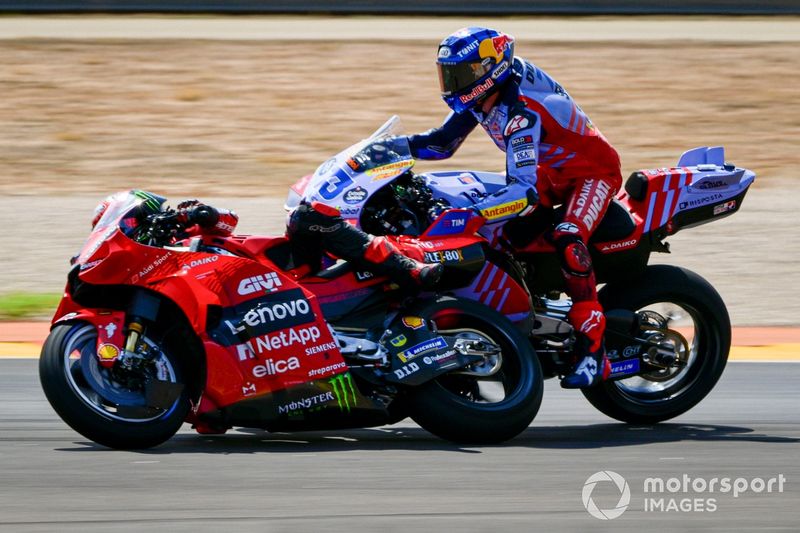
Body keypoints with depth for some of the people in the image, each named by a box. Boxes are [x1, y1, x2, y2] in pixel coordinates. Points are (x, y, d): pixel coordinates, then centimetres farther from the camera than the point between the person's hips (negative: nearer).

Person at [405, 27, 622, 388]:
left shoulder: (521, 112, -35)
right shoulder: (482, 93, -7)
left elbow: (524, 191, -44)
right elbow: (443, 141, 6)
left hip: (593, 171, -10)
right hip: (553, 173, 10)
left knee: (568, 243, -33)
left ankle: (593, 350, -32)